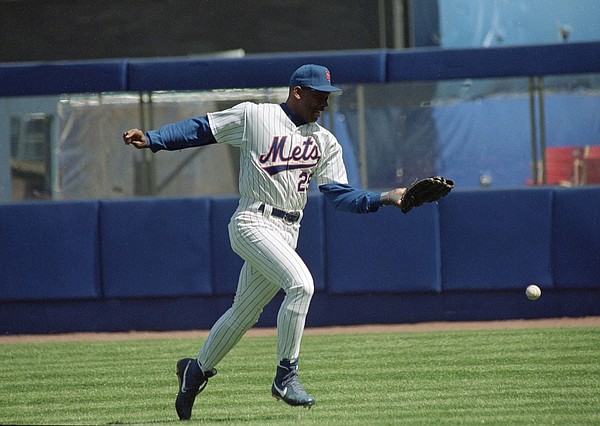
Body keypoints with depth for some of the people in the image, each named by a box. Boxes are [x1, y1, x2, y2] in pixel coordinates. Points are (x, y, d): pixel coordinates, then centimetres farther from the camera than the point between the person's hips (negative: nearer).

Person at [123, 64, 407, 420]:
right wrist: (151, 140, -7)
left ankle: (197, 369, 35)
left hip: (287, 232, 6)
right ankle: (286, 375, -19)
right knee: (301, 283, -26)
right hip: (253, 222, -6)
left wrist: (385, 199, -6)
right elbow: (199, 129, 3)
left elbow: (342, 195, 8)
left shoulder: (326, 143, 13)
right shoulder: (254, 116, 0)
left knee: (243, 314, 14)